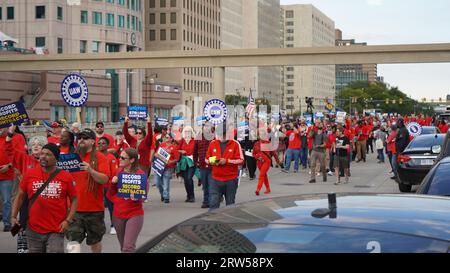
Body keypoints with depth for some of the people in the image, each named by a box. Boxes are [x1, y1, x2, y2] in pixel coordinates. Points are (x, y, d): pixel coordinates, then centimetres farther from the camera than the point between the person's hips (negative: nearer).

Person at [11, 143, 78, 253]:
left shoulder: (66, 177, -3)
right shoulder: (29, 174, 2)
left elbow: (74, 200, 4)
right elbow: (20, 197, 10)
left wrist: (68, 220, -7)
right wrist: (13, 216, 1)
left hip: (56, 231, -2)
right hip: (33, 230, 2)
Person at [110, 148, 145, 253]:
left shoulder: (141, 174, -10)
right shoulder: (118, 171, 6)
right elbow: (112, 193, 11)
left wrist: (136, 198, -28)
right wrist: (113, 183, -8)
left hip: (134, 214, -6)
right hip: (117, 214, 6)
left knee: (128, 247, -13)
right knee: (123, 247, 14)